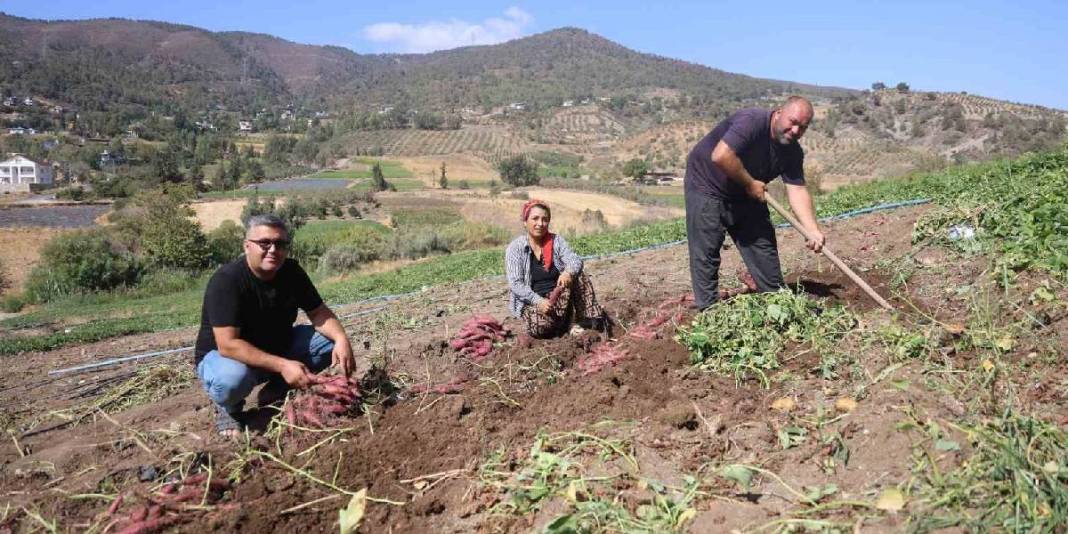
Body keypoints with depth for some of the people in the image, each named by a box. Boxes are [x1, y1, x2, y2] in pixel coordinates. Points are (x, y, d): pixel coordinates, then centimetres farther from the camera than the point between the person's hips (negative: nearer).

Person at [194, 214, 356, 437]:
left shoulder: (291, 271, -8)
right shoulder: (225, 280, -27)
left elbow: (319, 312, -3)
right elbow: (228, 344, -34)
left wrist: (341, 339, -25)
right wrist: (282, 365, -39)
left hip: (276, 347, 6)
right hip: (223, 355, -6)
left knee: (330, 340, -11)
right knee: (232, 378, -40)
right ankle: (228, 408, -2)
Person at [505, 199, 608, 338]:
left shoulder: (556, 241, 1)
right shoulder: (515, 248, -9)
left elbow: (575, 260, -13)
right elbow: (515, 284, -15)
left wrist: (568, 273, -37)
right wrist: (538, 301, -29)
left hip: (558, 297, 3)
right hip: (531, 302, -3)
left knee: (576, 275, -22)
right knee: (542, 326, -33)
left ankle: (590, 319, -15)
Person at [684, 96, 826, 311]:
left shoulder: (793, 152, -5)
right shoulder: (752, 122, -28)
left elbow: (797, 190, -11)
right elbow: (720, 156, -39)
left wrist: (813, 231, -24)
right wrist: (750, 183, -25)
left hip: (745, 194, 8)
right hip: (706, 186, -7)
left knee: (764, 244, 9)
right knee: (706, 253, -9)